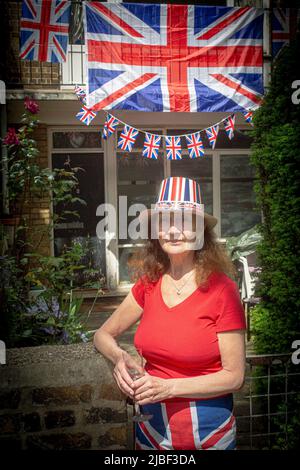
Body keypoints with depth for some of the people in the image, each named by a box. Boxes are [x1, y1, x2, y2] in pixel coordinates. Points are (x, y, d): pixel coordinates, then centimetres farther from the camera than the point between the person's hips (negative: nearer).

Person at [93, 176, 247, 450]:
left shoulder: (222, 289, -17)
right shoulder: (148, 284, -5)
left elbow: (234, 376, -14)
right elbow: (102, 336, 5)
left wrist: (168, 387, -22)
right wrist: (120, 358, -16)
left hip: (208, 432, -3)